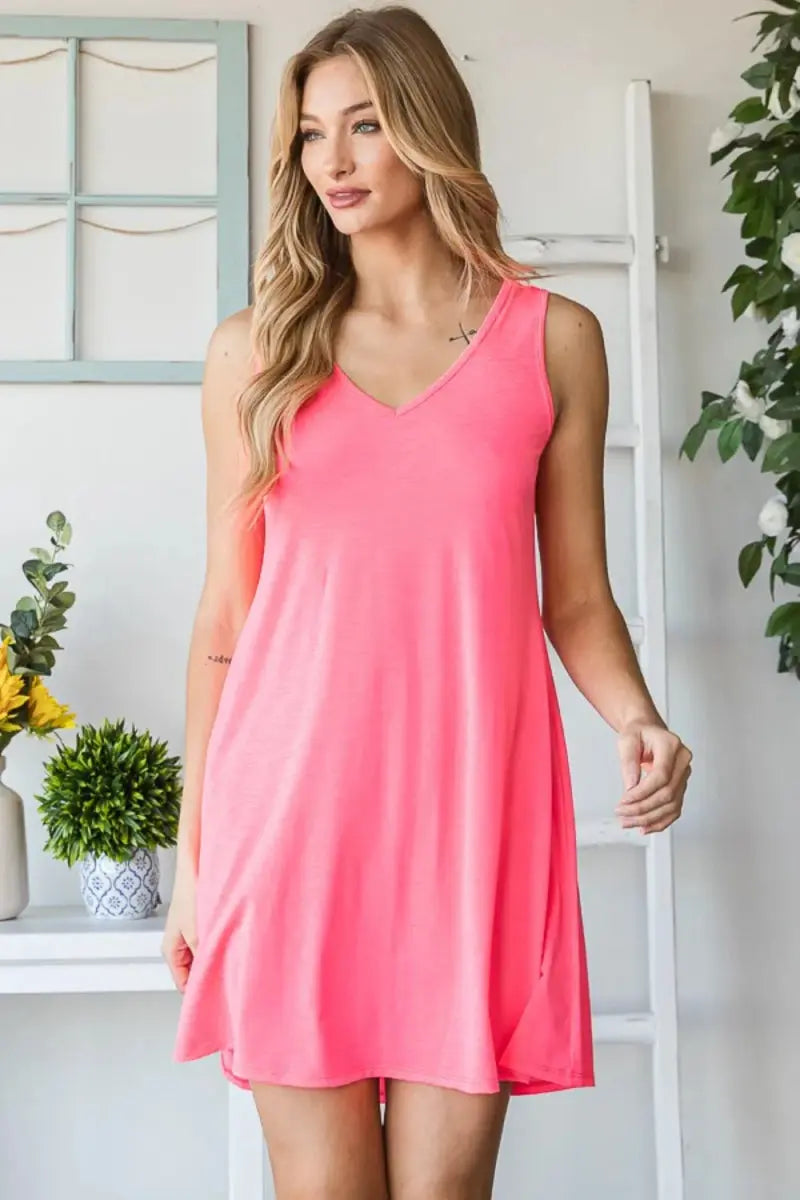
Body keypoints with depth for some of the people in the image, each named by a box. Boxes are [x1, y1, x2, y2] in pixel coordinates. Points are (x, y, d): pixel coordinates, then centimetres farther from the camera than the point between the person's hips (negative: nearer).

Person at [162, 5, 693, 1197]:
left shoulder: (555, 338, 6)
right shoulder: (253, 350, 7)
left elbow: (576, 598, 9)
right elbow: (225, 617, 8)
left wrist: (637, 719, -11)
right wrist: (191, 854, 8)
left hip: (473, 806, 0)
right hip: (290, 807, 1)